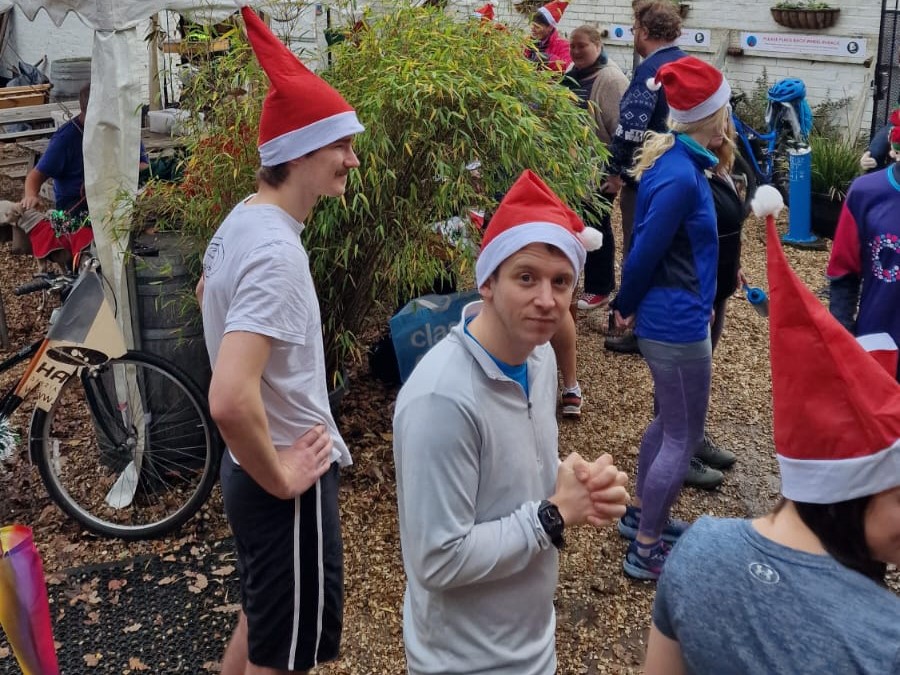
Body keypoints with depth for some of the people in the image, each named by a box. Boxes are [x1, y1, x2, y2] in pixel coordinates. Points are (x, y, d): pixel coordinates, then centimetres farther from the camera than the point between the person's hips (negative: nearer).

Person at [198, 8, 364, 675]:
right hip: (287, 484, -9)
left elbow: (207, 294, 25)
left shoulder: (243, 219, 3)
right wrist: (281, 480, -22)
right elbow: (230, 399, -39)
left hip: (254, 467, 9)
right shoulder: (277, 252, -28)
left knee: (261, 621, 28)